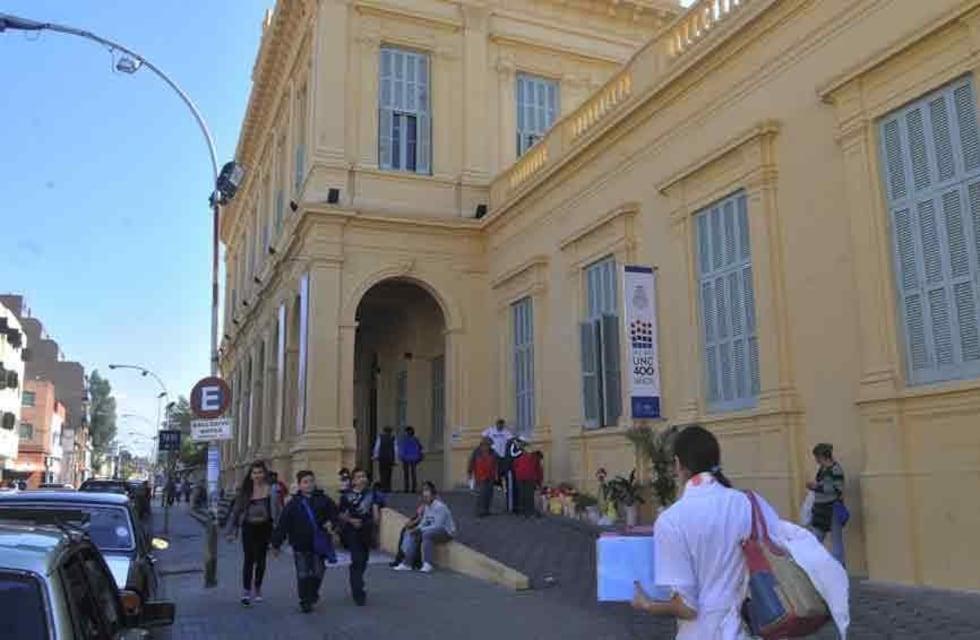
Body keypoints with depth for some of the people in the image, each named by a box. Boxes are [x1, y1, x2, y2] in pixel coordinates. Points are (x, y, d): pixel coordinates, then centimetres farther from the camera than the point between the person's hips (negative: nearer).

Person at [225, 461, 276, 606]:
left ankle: (257, 590, 26)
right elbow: (236, 510, 5)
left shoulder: (270, 490, -5)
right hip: (248, 528, 0)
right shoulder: (245, 490, 2)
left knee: (260, 560, 11)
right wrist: (232, 531, 2)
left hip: (263, 527, 0)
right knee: (249, 559, -7)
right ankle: (246, 591, -5)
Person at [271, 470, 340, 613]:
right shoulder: (293, 503, -5)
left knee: (318, 573, 10)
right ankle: (305, 601, 14)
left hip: (318, 544, 2)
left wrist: (331, 522, -12)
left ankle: (313, 595, 34)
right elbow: (282, 525, -5)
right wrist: (276, 544, -7)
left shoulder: (323, 499, 0)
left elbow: (335, 513, 10)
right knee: (303, 575, 1)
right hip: (300, 546, -2)